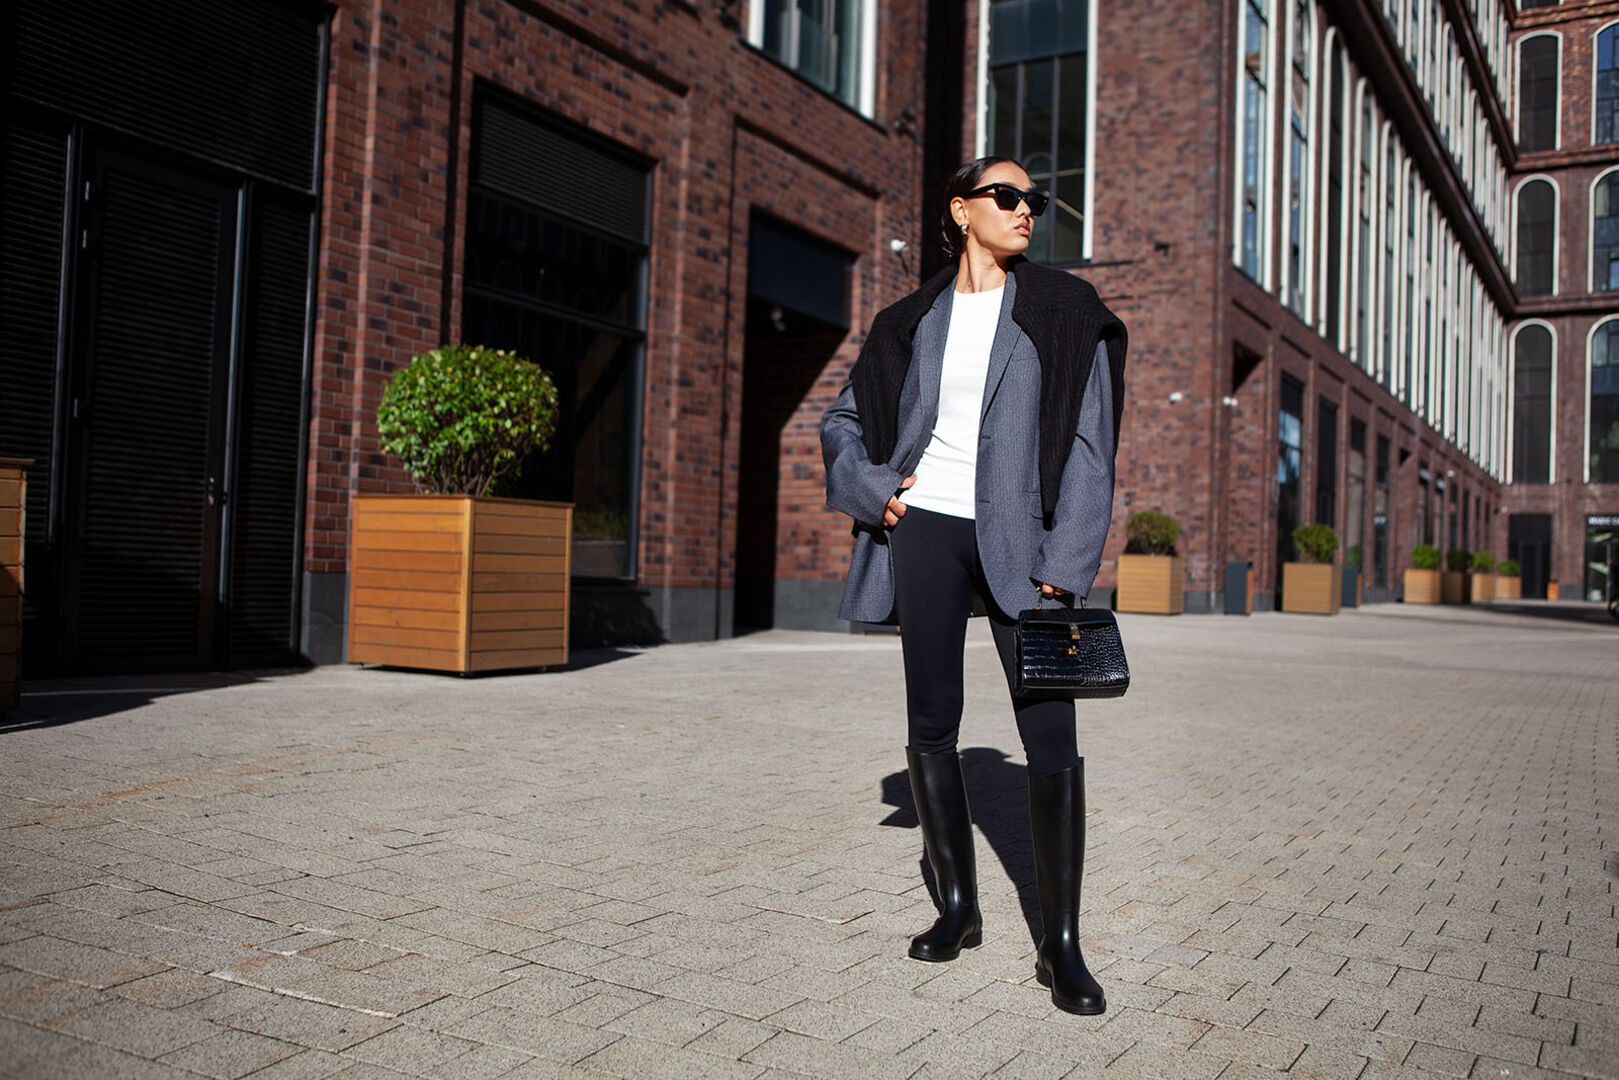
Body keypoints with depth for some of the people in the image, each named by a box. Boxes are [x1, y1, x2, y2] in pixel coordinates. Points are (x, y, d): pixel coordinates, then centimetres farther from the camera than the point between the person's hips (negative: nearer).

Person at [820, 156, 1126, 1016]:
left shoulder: (1063, 313, 4)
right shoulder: (913, 322, 10)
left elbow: (1088, 448, -1)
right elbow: (842, 424, 20)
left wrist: (1065, 566, -10)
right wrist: (875, 490, 0)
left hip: (1016, 540, -2)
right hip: (926, 531, 3)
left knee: (1051, 733, -9)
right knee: (931, 721, 6)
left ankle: (1060, 944, 3)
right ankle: (958, 908, 22)